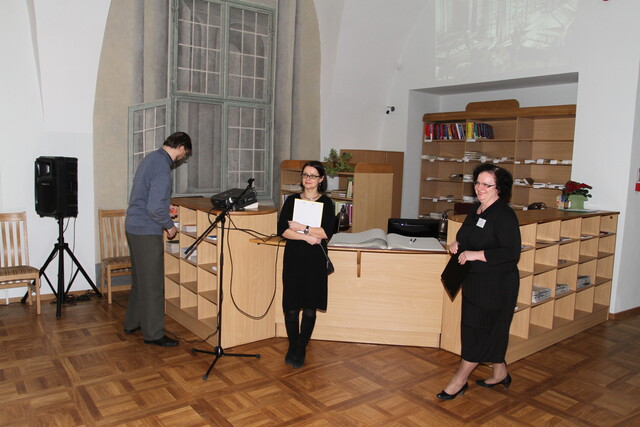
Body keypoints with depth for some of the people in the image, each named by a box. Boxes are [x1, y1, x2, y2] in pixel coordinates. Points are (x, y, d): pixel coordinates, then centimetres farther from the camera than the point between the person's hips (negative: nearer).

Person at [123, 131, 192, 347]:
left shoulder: (151, 157, 10)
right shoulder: (162, 167, -21)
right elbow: (154, 208, -26)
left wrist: (165, 207, 21)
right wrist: (169, 225, -11)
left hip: (133, 226, 10)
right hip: (147, 232, -10)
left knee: (139, 279, 21)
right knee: (153, 284, 0)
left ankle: (132, 323, 34)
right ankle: (153, 333, 11)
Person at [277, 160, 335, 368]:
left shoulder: (326, 203, 3)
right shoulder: (292, 200, 6)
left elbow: (327, 232, -10)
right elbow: (282, 229, -5)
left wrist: (302, 228, -15)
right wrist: (307, 237, -14)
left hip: (315, 260, 0)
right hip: (293, 257, 1)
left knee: (310, 307, 4)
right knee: (291, 307, 2)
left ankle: (301, 349, 19)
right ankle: (292, 347, 21)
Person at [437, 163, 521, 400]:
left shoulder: (504, 215, -18)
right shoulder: (475, 209, 8)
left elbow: (511, 252, -24)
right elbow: (467, 236, 23)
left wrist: (475, 254, -25)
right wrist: (457, 244, 1)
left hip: (496, 284, -9)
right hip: (474, 280, 9)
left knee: (480, 329, 1)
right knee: (492, 329, 18)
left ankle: (460, 379, 12)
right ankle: (500, 373, 35)